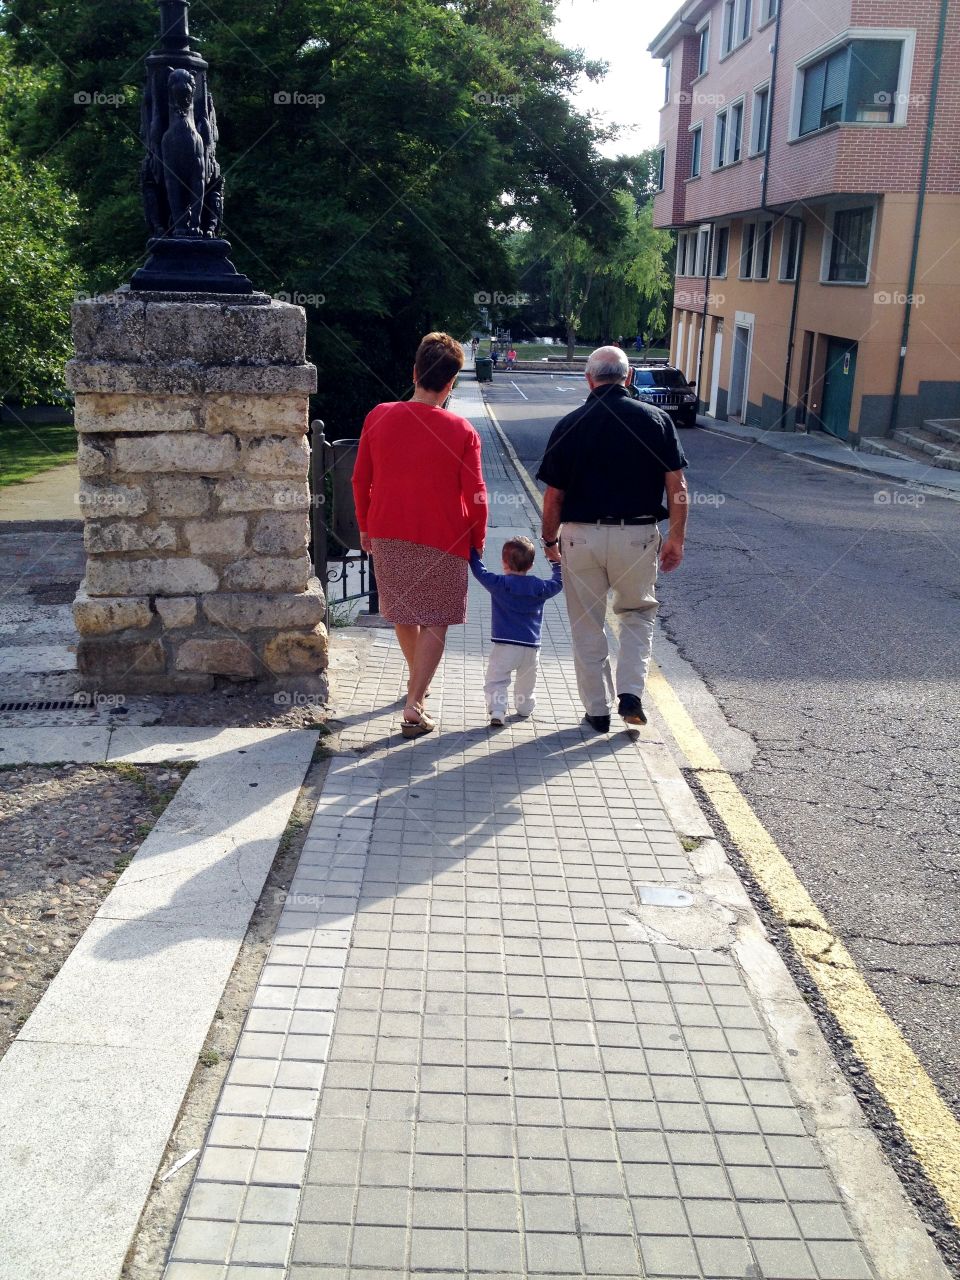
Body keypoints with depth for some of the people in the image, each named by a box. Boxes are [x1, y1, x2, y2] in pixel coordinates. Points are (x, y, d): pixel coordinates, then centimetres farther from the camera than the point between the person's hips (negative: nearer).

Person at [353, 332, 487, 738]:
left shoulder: (378, 417, -4)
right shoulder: (461, 431, -11)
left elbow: (360, 479, 3)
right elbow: (475, 495, -9)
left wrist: (365, 526, 16)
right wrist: (477, 540, 6)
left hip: (387, 536, 3)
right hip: (442, 540, -3)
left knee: (403, 612, 22)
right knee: (435, 622, 7)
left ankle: (416, 678, 43)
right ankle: (414, 704, -3)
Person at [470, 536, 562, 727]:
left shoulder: (499, 584, -3)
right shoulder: (539, 587, 5)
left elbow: (480, 572, 7)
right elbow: (558, 582, 21)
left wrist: (473, 553, 20)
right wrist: (557, 562, 32)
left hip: (503, 645, -3)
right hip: (531, 647, 3)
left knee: (496, 680, -2)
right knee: (526, 682, 22)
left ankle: (497, 710, -19)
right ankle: (525, 707, 36)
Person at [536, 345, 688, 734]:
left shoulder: (570, 424, -3)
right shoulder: (656, 419, -2)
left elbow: (553, 496, -2)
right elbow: (677, 487, -4)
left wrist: (549, 540, 11)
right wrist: (677, 538, 6)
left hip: (581, 536, 0)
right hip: (637, 536, 1)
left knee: (587, 625, 13)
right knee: (638, 613, 21)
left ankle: (597, 709, 19)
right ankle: (631, 693, 7)